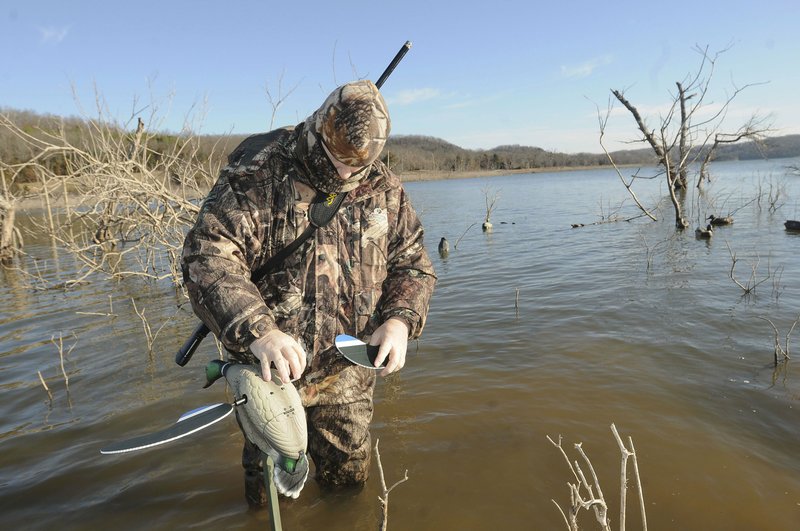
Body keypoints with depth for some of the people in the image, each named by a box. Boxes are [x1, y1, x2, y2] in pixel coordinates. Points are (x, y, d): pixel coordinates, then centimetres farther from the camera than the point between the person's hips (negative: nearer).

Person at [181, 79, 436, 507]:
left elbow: (413, 263, 5)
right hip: (273, 370, -2)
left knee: (349, 477, 22)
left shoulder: (385, 189, -2)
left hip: (347, 376, 3)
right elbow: (207, 255, -23)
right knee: (271, 491, 20)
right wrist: (256, 331, -38)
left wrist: (399, 320, -14)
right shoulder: (258, 175, -16)